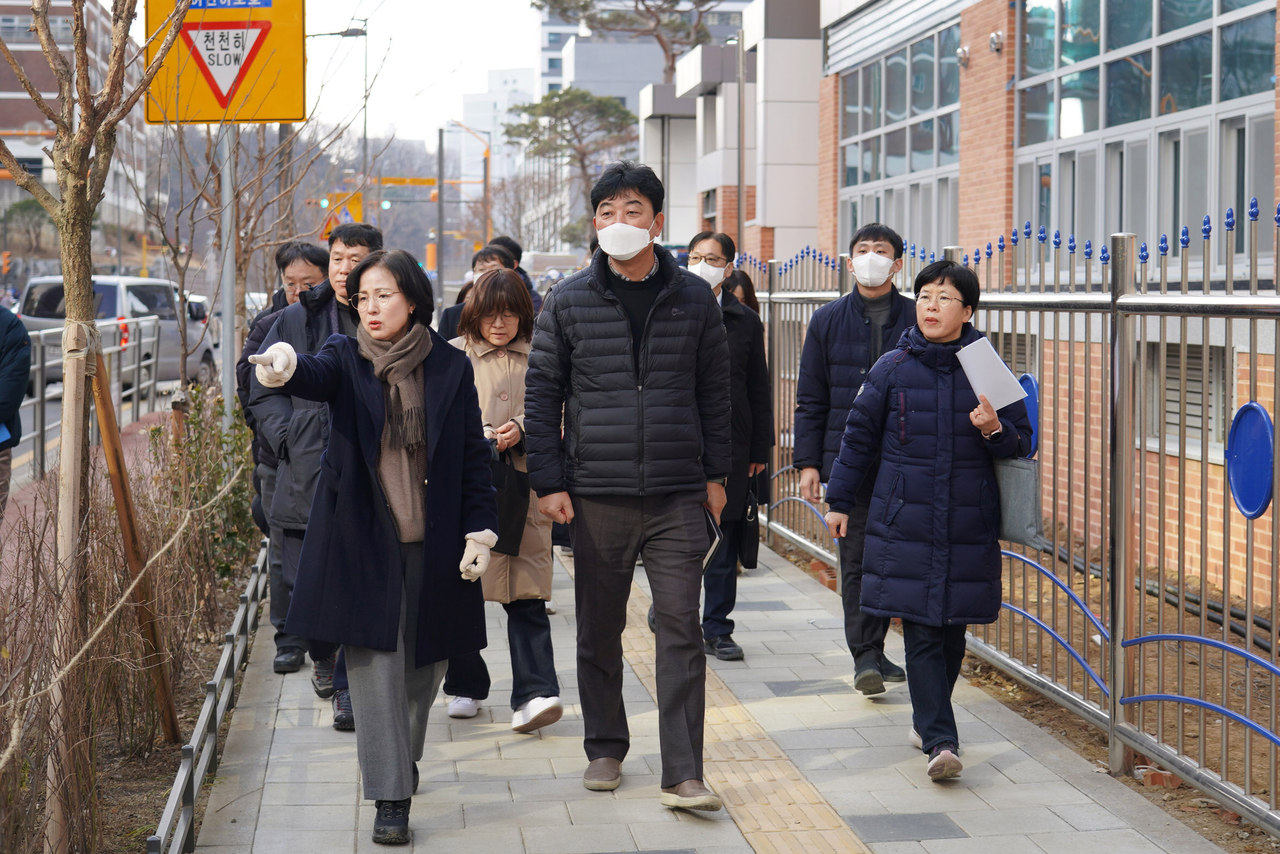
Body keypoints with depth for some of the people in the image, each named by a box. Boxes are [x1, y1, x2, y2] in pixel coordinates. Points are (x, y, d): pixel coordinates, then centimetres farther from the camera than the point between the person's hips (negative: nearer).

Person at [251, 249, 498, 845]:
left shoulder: (450, 369, 2)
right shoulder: (347, 360, 1)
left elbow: (473, 456, 4)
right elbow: (316, 377, -23)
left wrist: (479, 530, -1)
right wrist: (283, 367, -46)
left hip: (432, 543, 1)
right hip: (364, 541, -1)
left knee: (424, 662, 11)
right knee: (375, 661, -7)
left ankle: (404, 758, 37)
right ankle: (390, 797, -4)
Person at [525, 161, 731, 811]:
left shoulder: (694, 299, 5)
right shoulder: (567, 303, 3)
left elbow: (714, 390, 11)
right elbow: (542, 393, 4)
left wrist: (715, 474, 9)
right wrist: (548, 481, -2)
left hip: (678, 495, 0)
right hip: (596, 495, 0)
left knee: (681, 629, -4)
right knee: (599, 630, 10)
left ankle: (682, 774, 0)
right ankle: (605, 750, 27)